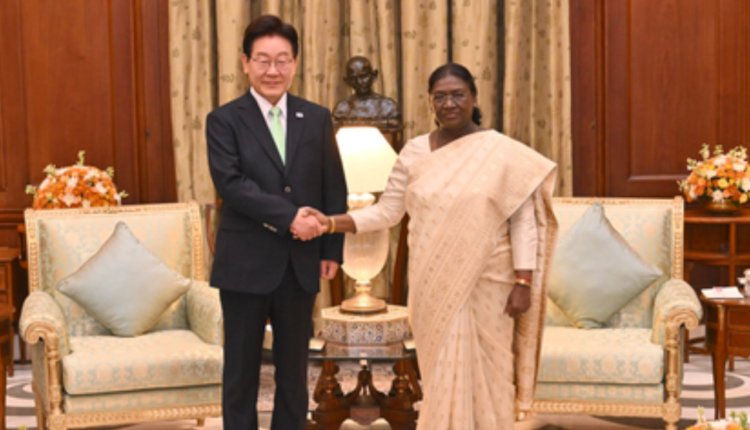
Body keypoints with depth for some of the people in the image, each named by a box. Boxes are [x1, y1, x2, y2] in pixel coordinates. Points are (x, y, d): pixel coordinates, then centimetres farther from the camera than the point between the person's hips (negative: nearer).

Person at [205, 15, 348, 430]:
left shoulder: (317, 118, 7)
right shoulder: (224, 120, -3)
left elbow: (334, 188, 7)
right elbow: (230, 183, -15)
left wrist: (332, 250, 2)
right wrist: (289, 217, -22)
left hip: (301, 263, 3)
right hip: (246, 263, -2)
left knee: (294, 370, 11)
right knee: (241, 369, 7)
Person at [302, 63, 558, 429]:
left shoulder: (503, 153, -4)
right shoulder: (414, 153, 4)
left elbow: (522, 223, -5)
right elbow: (386, 211, 6)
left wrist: (523, 283, -11)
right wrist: (331, 223, -5)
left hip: (487, 284, -2)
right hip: (435, 286, 2)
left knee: (485, 372, 4)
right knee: (443, 375, 6)